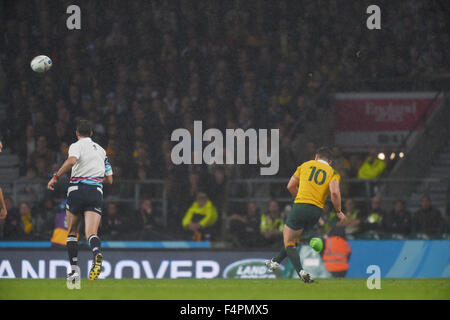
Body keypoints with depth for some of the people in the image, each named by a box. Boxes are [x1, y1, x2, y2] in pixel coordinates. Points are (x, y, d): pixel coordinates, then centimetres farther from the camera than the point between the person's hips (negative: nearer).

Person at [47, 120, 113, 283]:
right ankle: (97, 254, -45)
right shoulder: (101, 150, 21)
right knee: (91, 233, -11)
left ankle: (74, 270, 11)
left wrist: (55, 177, -14)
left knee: (72, 232, 16)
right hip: (96, 192, 3)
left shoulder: (76, 146, 3)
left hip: (77, 189, -3)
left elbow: (71, 160, -21)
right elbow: (109, 179, 23)